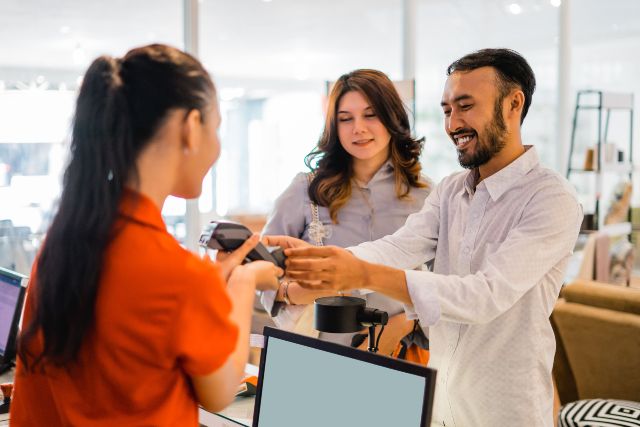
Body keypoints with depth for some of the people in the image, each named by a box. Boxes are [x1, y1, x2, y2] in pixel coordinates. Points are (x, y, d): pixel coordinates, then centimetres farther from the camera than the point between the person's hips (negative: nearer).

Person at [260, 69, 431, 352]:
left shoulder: (426, 196, 6)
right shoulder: (306, 190, 3)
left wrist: (403, 324, -7)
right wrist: (293, 293, -12)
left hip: (395, 354, 1)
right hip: (319, 352, -1)